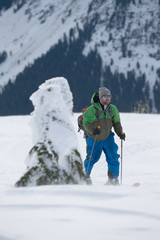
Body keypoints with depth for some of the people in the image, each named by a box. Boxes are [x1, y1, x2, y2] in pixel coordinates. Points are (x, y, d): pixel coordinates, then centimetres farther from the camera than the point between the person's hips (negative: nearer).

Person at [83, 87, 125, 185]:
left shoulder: (112, 109, -4)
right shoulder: (92, 110, -19)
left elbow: (116, 122, 8)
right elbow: (86, 123, -18)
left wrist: (120, 133, -6)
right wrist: (93, 130, -37)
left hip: (107, 137, 3)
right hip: (94, 138, -3)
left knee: (113, 157, -10)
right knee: (92, 158, 8)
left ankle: (113, 178, 3)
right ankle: (86, 175, 36)